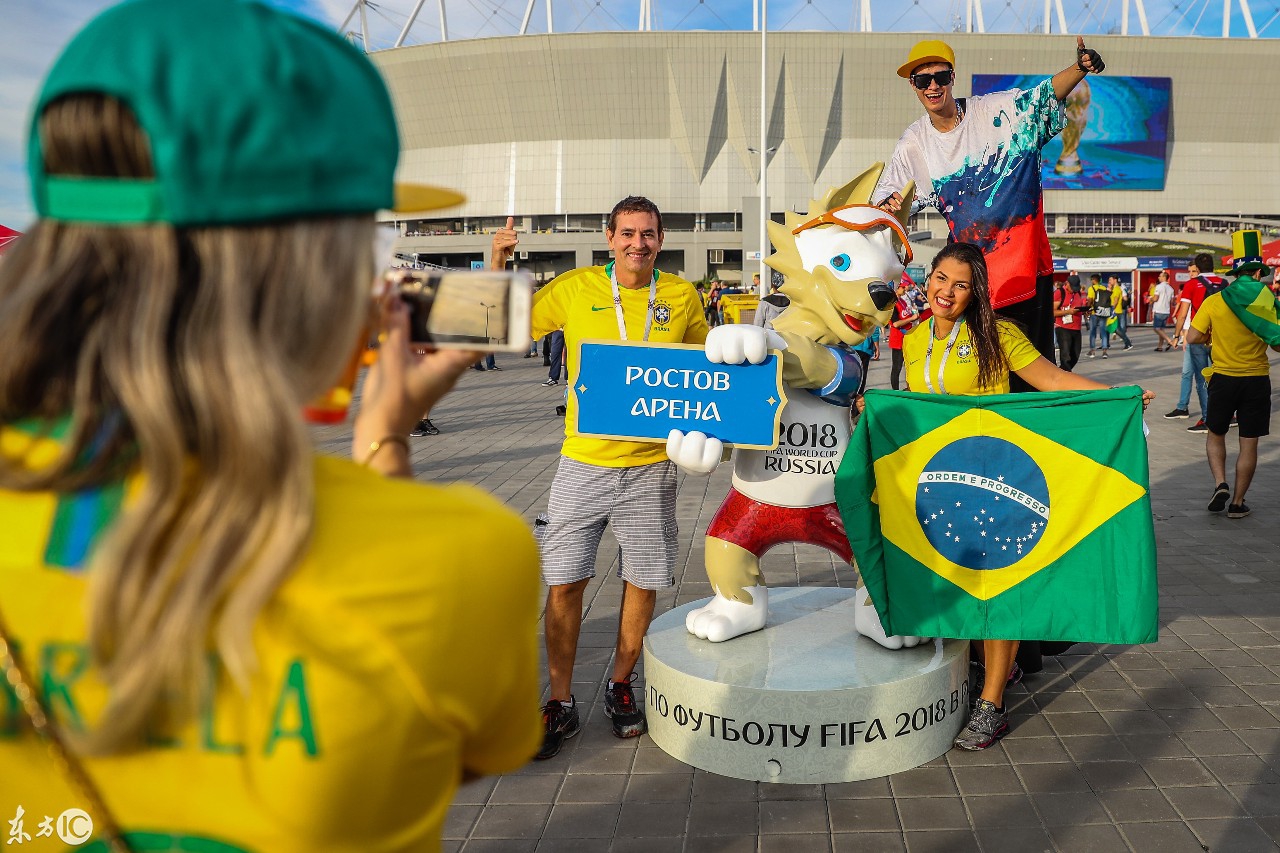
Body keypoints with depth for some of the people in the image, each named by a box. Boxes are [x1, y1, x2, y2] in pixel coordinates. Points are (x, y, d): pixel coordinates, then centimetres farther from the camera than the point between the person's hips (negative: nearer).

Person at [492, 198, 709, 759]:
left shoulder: (682, 297, 3)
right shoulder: (576, 288, 0)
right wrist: (498, 270, -7)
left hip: (651, 466, 1)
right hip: (583, 463, -1)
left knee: (643, 582, 9)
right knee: (564, 583, 2)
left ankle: (621, 686, 31)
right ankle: (561, 703, 19)